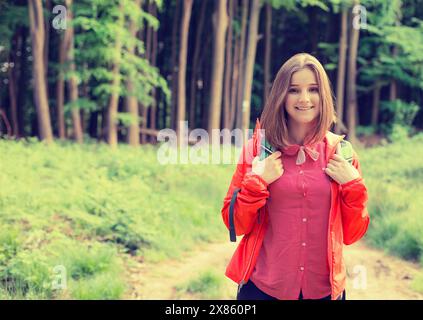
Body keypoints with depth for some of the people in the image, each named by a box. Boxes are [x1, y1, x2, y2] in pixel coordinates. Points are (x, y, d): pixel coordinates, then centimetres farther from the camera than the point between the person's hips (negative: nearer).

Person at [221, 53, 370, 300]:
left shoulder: (340, 152, -1)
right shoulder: (258, 147, -4)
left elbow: (352, 234, 3)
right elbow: (236, 225, -3)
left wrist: (353, 185, -11)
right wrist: (257, 182, -16)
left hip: (324, 289, 1)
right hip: (262, 288, -1)